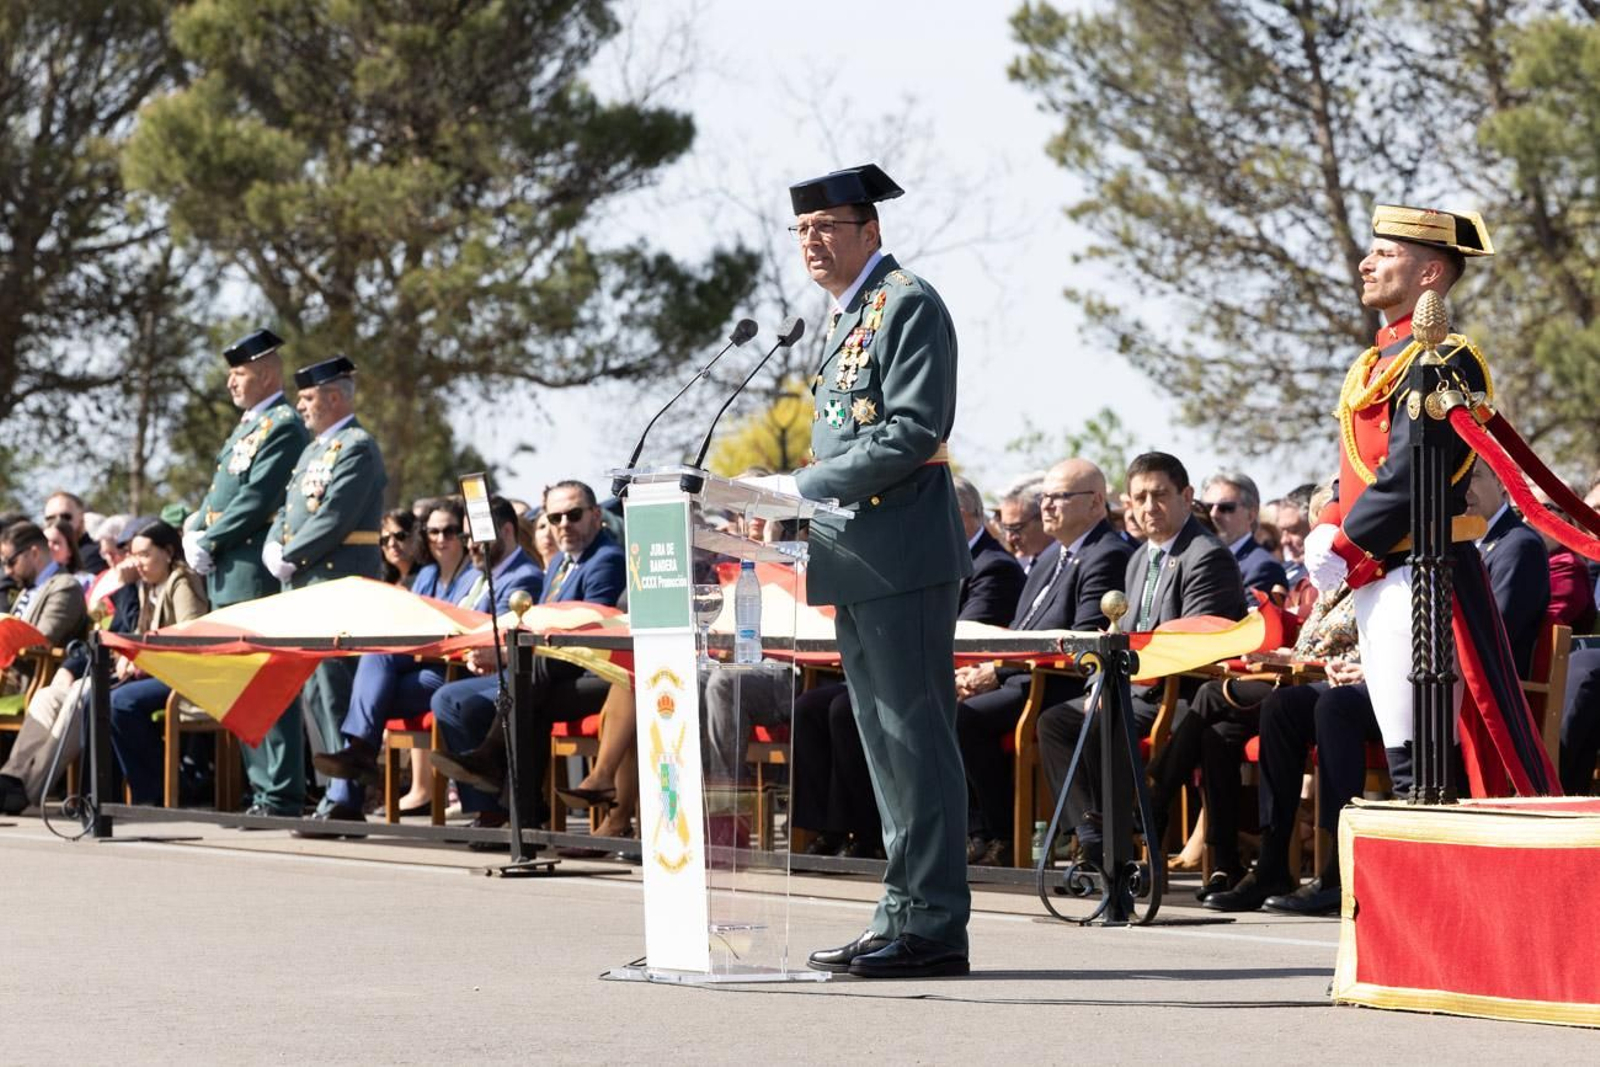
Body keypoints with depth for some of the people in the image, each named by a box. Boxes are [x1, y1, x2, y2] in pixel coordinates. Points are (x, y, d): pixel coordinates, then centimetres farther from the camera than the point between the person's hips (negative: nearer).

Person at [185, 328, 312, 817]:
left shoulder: (284, 428, -8)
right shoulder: (246, 427, 21)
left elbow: (256, 500, -16)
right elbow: (219, 492, 22)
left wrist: (210, 542, -12)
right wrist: (195, 533, 5)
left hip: (256, 574, -10)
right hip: (228, 578, 10)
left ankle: (282, 795, -10)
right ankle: (263, 790, 14)